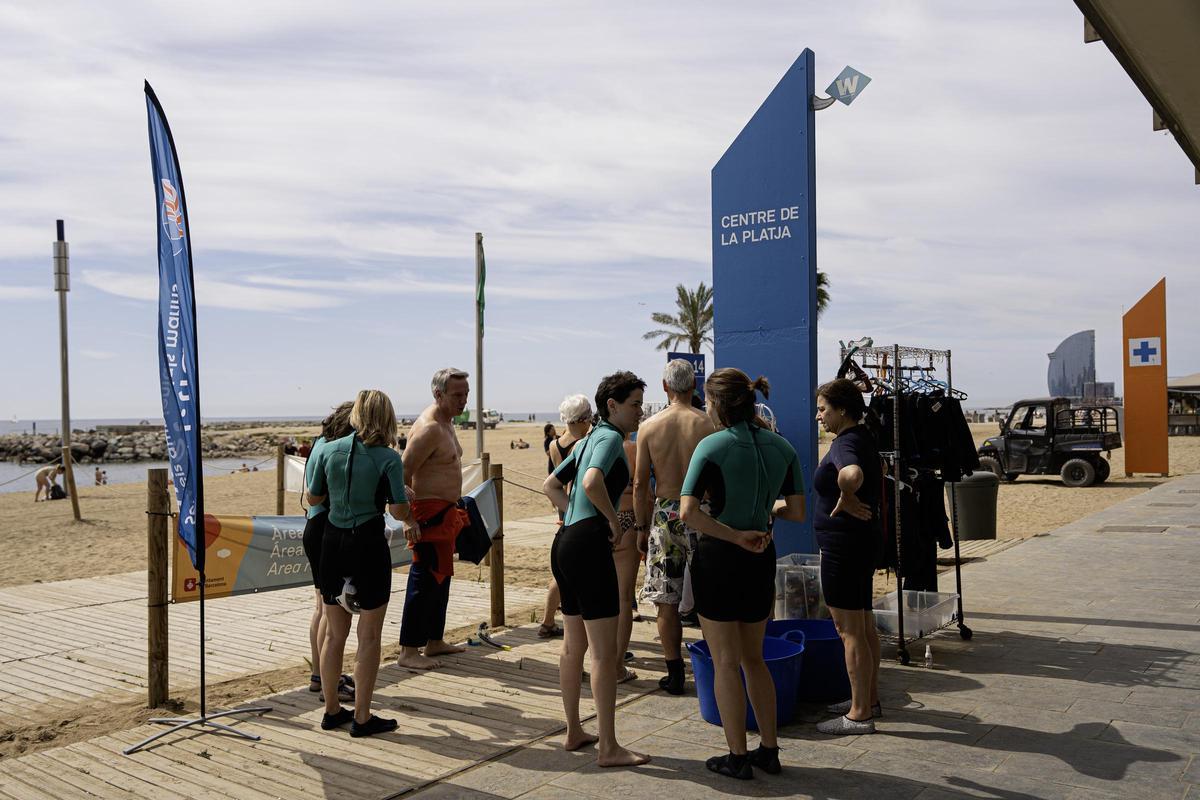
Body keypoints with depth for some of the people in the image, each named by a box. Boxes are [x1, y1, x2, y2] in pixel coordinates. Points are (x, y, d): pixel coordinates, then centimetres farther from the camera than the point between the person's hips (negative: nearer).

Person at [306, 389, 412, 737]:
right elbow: (398, 510, -15)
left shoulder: (329, 450, 1)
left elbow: (313, 498, 9)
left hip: (332, 541, 5)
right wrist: (410, 518, 7)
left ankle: (332, 711, 26)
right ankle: (362, 717, 12)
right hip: (368, 543, -5)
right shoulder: (388, 458, -11)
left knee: (334, 633, 16)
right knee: (369, 636, 6)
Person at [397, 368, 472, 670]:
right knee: (424, 580, -7)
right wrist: (408, 519, -26)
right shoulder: (429, 427, -19)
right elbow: (403, 473, -23)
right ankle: (408, 651, 0)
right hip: (429, 512, -10)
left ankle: (434, 641, 28)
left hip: (445, 512, 10)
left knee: (441, 577, 16)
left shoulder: (446, 423, 13)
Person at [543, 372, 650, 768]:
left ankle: (574, 732, 29)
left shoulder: (589, 439, 18)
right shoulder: (611, 438, -10)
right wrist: (614, 520, -15)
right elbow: (592, 483, -29)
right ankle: (608, 748, 1)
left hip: (566, 542, 10)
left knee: (574, 646, 18)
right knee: (605, 653, -4)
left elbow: (551, 485, 23)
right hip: (590, 546, -10)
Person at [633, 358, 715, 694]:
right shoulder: (708, 424, -4)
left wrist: (641, 526, 9)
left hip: (665, 515, 1)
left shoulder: (649, 427, -1)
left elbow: (640, 484, 0)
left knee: (667, 601, 8)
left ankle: (674, 673, 13)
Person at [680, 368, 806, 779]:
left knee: (725, 662, 7)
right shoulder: (781, 447, 1)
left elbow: (688, 512, -22)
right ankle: (769, 750, 25)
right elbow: (797, 512, 3)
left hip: (718, 558, -5)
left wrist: (736, 536, -14)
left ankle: (738, 756, 15)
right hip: (761, 560, 5)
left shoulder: (712, 446, -13)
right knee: (753, 657, 20)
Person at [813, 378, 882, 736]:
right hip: (864, 542, 11)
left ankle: (859, 715, 7)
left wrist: (846, 500, -26)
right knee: (864, 626, 19)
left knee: (850, 631, -2)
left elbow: (851, 475, -44)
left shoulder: (846, 444, -20)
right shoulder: (863, 438, 10)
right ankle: (869, 699, 31)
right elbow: (879, 471, 32)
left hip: (844, 547, -11)